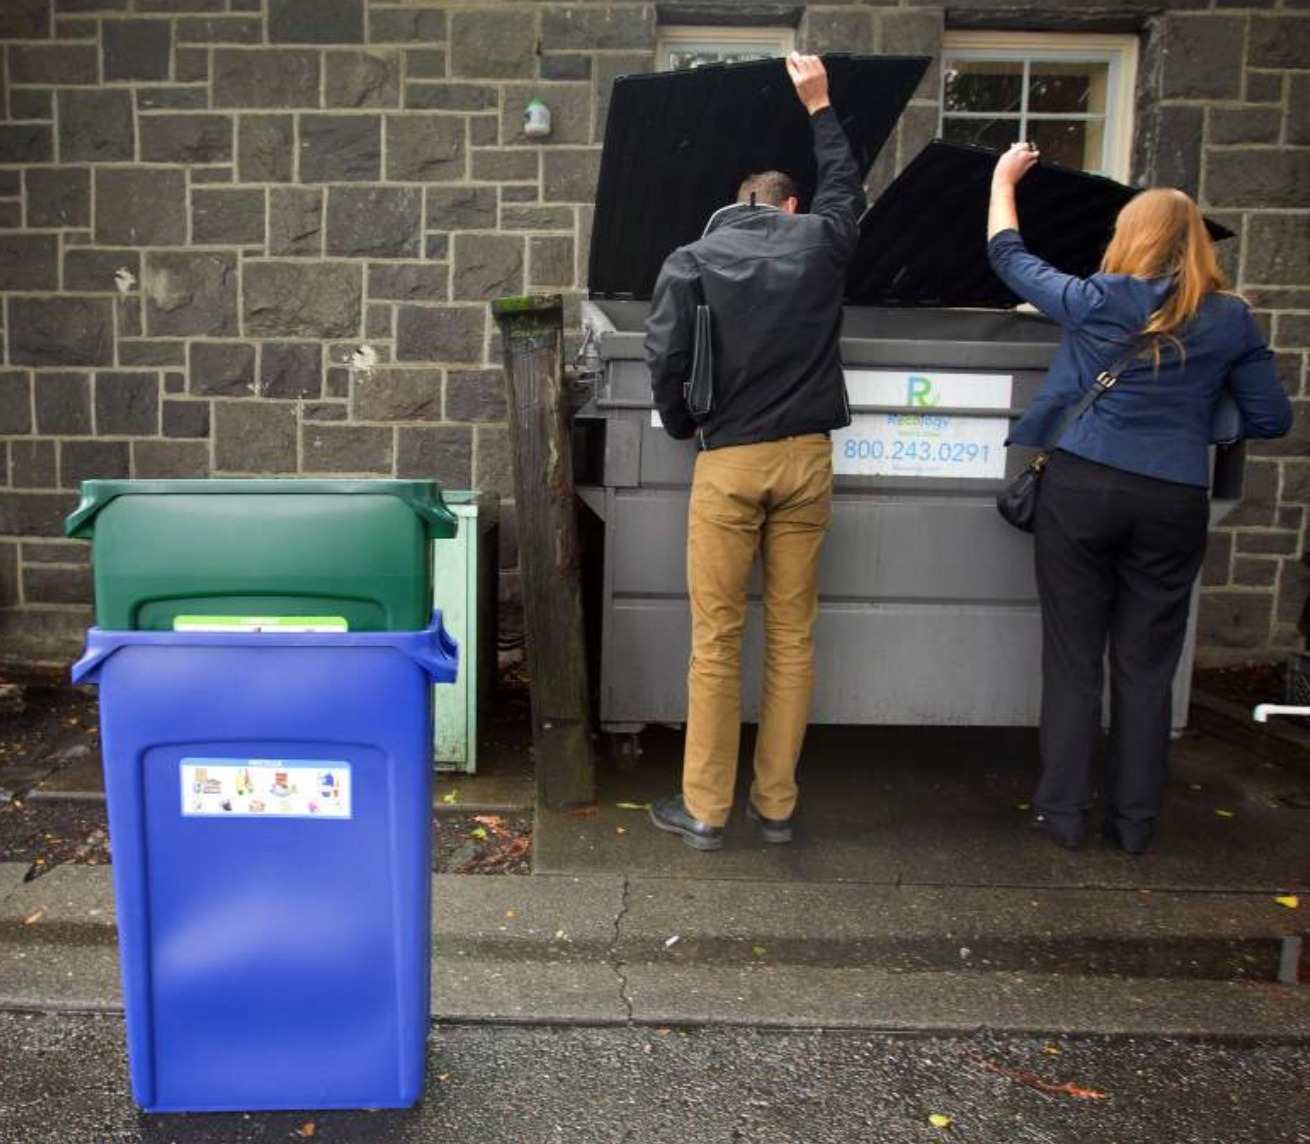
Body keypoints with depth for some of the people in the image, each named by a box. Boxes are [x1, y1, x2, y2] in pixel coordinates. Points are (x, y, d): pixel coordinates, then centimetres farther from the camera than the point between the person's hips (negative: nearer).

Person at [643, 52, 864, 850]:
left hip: (729, 463, -2)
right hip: (806, 457, 2)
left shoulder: (691, 260, 2)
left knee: (717, 642, 5)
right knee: (792, 637, 9)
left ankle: (705, 811, 12)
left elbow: (665, 359, -8)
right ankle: (777, 806, 18)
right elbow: (847, 186, 29)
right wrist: (820, 107, 41)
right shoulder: (821, 242, 8)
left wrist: (685, 428, 10)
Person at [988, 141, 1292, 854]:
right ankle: (1134, 821, 19)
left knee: (1072, 658, 7)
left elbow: (1008, 256, 13)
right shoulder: (1231, 320, 4)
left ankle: (1063, 813, 13)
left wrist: (1003, 179, 27)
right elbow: (1272, 419, 8)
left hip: (1081, 489, -1)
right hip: (1174, 502, 2)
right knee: (1147, 667, 10)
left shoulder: (1095, 302, -1)